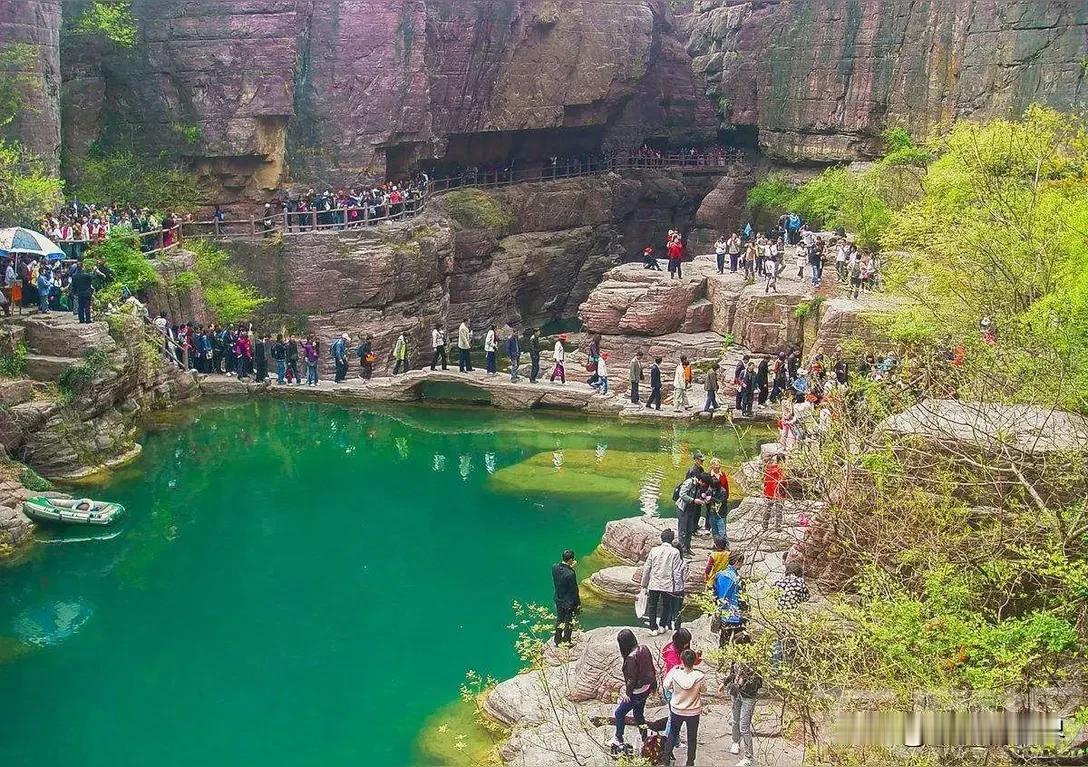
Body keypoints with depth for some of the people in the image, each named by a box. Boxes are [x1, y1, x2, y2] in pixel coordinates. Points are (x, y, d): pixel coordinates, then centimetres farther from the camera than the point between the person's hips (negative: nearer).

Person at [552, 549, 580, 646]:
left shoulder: (554, 567, -12)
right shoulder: (570, 574, -31)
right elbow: (574, 590, -21)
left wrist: (570, 567, 1)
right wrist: (578, 603, -6)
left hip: (558, 600, 6)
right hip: (569, 602, -6)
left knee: (559, 620, 23)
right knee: (569, 623, 14)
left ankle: (557, 641, 37)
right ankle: (566, 642, 28)